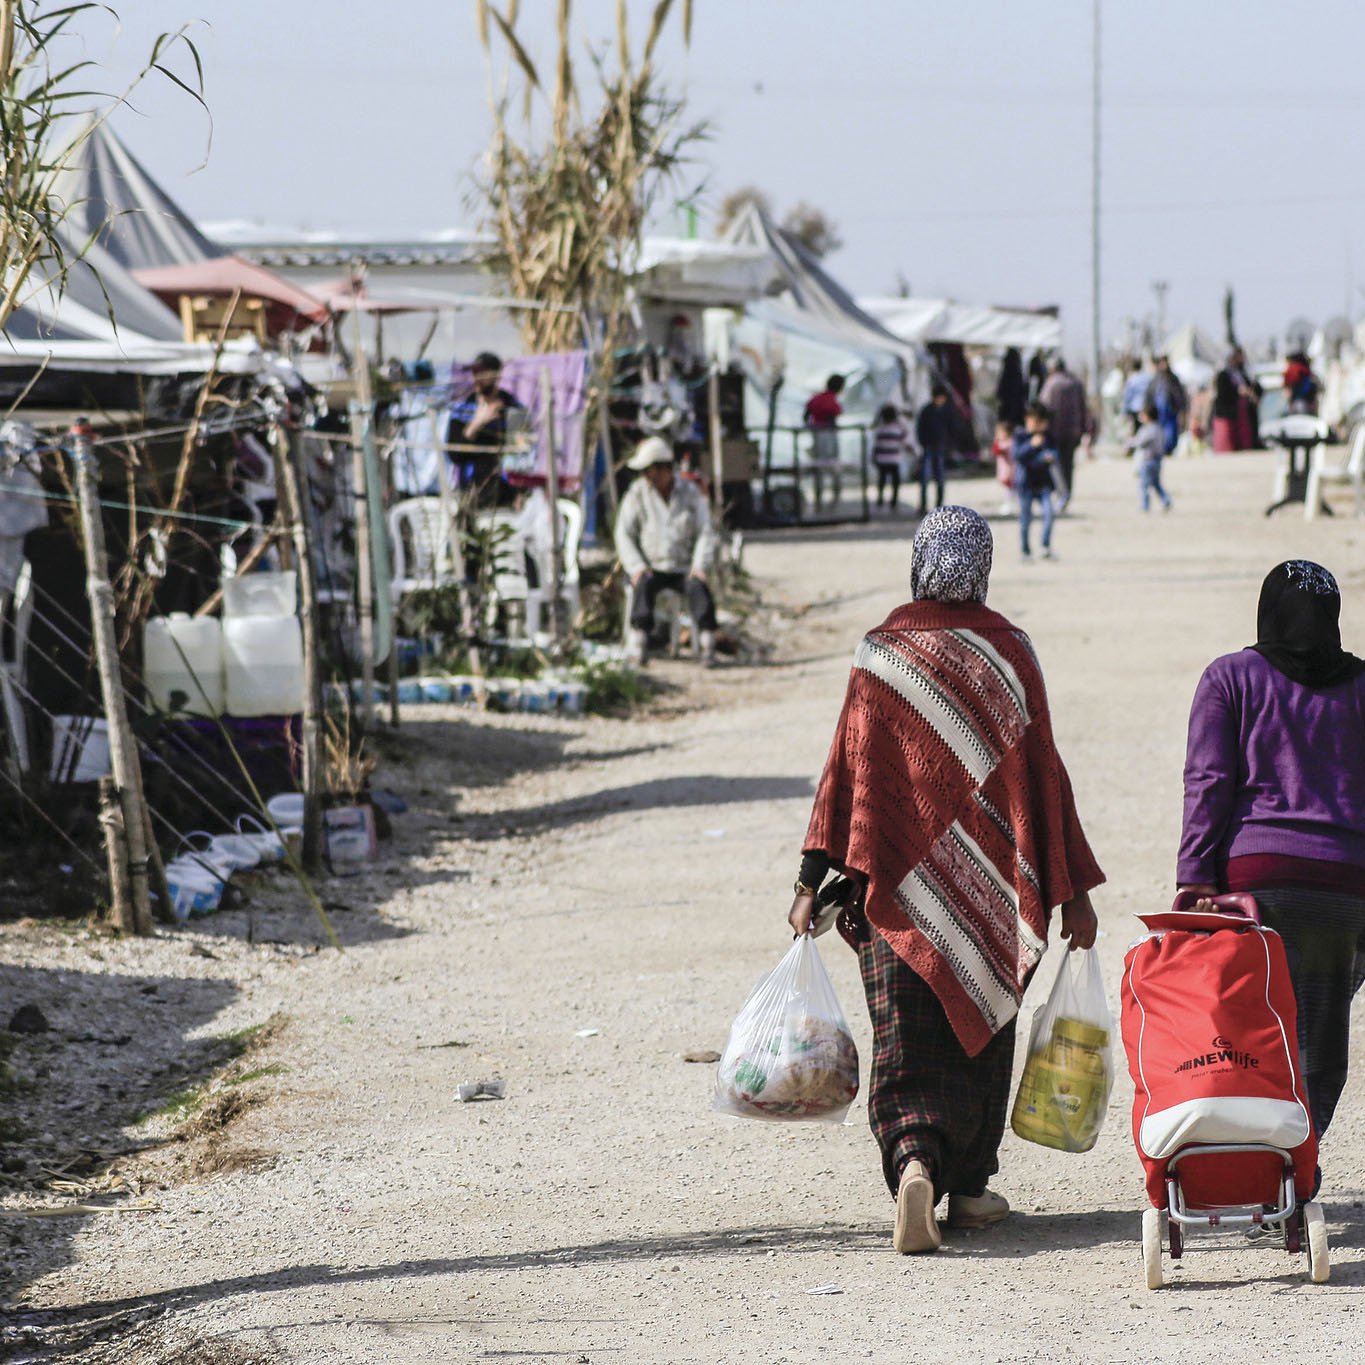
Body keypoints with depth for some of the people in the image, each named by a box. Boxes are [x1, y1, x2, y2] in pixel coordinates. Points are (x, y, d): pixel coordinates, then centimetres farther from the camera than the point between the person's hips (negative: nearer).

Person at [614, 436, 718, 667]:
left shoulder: (691, 493, 2)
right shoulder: (637, 494, 0)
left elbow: (706, 533, 3)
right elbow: (624, 534, 0)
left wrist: (700, 566, -13)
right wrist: (636, 567, -15)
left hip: (683, 568, 0)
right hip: (651, 567, 0)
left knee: (698, 586, -31)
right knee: (643, 585, -34)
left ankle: (708, 646, -33)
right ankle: (638, 644, -39)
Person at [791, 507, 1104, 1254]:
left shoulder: (879, 653, -3)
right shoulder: (1008, 652, -4)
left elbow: (845, 770, -5)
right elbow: (1041, 774, -2)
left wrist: (812, 881, -2)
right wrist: (1071, 891, 2)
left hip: (897, 884, 0)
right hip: (991, 885, 0)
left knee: (905, 1041, 0)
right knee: (980, 1025, 16)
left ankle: (914, 1162, -25)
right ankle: (967, 1187, 21)